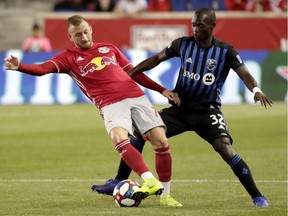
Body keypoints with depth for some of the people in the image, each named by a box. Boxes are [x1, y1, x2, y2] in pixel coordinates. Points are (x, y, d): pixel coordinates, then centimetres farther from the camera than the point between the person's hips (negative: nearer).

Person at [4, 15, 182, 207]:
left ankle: (165, 194, 8)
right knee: (119, 139, -33)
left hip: (136, 96, 3)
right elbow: (44, 69, -8)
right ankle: (151, 181, -37)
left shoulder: (109, 48, 20)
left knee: (161, 141, -6)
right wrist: (19, 67, -27)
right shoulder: (69, 57, 9)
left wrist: (161, 90, 23)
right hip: (111, 104, -3)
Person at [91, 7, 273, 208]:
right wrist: (130, 73, 3)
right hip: (180, 108, 4)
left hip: (208, 110, -4)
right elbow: (157, 59, 9)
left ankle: (257, 197, -17)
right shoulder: (183, 44, -1)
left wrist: (256, 90, -38)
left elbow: (245, 74, -18)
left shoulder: (225, 51, -9)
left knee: (225, 147, -27)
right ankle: (117, 183, 6)